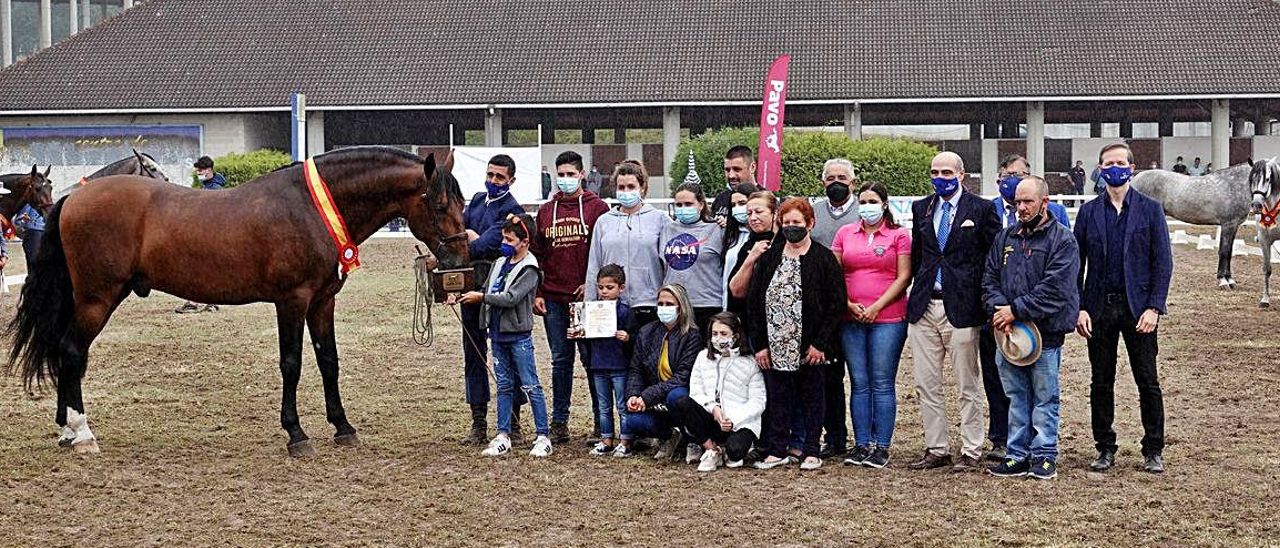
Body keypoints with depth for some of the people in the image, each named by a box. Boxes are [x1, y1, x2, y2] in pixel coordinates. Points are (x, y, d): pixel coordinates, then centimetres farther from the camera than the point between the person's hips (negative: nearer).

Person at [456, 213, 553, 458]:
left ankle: (543, 437, 3)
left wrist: (480, 297, -18)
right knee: (504, 385, 11)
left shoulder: (529, 270, -12)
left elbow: (511, 298, -21)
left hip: (519, 336, -7)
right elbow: (487, 293, 15)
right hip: (498, 334, 7)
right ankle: (503, 437, 15)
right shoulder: (499, 264, 11)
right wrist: (462, 297, 0)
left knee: (530, 386, -2)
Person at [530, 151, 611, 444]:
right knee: (560, 361, 9)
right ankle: (559, 422, 14)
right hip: (553, 299, 4)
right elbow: (536, 255, 14)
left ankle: (602, 422, 7)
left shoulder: (597, 208, 0)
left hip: (586, 298, -4)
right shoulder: (546, 211, 12)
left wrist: (593, 283, -11)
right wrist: (535, 294, 7)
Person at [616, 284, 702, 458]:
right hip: (656, 405, 3)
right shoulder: (645, 333, 8)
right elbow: (635, 370, 8)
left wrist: (647, 396, -23)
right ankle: (669, 435, 3)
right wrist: (633, 396, -14)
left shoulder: (692, 336, -7)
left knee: (675, 395, -39)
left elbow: (682, 377, -16)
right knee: (634, 421, -28)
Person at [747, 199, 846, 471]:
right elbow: (754, 303, 8)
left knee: (812, 397, 6)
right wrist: (760, 345, 1)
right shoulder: (768, 259, 9)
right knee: (778, 398, 7)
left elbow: (835, 303, -7)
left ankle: (811, 452, 13)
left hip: (811, 347, -3)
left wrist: (820, 344, -12)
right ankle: (777, 451, 14)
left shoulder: (823, 258, -3)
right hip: (776, 346, 3)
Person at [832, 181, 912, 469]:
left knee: (882, 384, -2)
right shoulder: (845, 233, 12)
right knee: (859, 383, 4)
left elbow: (904, 277, -3)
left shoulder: (899, 235, 3)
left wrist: (876, 307, -10)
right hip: (851, 319, 3)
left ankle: (882, 446, 2)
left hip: (888, 318, -3)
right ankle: (861, 444, 9)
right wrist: (849, 305, -5)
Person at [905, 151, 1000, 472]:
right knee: (926, 385, 7)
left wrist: (986, 299, -4)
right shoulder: (921, 208, 12)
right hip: (924, 307, 5)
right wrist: (914, 293, 12)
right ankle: (936, 450, 16)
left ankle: (970, 452, 11)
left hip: (961, 307, -5)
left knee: (968, 386, 3)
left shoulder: (980, 209, -2)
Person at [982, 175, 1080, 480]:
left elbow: (1055, 289, -15)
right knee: (1017, 397, 9)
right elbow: (990, 279, 11)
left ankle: (1044, 456, 10)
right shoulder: (1006, 238, 13)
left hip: (1046, 332, -5)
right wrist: (998, 308, -8)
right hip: (1008, 333, 5)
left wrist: (1016, 310, -17)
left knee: (1044, 398, 3)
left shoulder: (1062, 240, -5)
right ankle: (1018, 455, 15)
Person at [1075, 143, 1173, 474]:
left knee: (1148, 382, 1)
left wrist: (1154, 307, -10)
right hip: (1099, 307, 2)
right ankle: (1105, 449, 16)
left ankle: (1153, 451, 10)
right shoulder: (1088, 212, 7)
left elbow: (1163, 262, -1)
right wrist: (1079, 308, -3)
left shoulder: (1150, 209, 2)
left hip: (1138, 307, -2)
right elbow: (1076, 264, 6)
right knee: (1101, 383, 6)